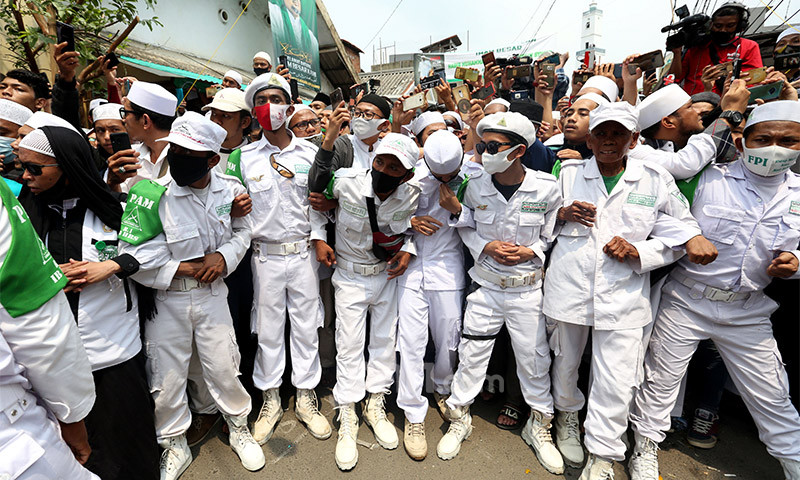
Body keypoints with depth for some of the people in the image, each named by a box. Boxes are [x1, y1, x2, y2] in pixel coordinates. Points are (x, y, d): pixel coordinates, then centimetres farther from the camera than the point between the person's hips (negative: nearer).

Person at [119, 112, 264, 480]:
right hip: (165, 299, -1)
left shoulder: (229, 189, -6)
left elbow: (242, 231, 7)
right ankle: (174, 447, 40)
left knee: (224, 367, 13)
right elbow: (134, 256, -16)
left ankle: (238, 427, 39)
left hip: (212, 293, 2)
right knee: (166, 377, 14)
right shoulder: (152, 191, -16)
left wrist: (223, 256, -11)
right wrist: (183, 268, -14)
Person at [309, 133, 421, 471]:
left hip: (388, 274, 2)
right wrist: (318, 237, -8)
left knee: (385, 340, 12)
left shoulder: (411, 196, -15)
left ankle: (376, 406, 35)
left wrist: (408, 249, -11)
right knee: (349, 346, 3)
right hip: (350, 275, -2)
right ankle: (347, 422, 22)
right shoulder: (346, 182, -21)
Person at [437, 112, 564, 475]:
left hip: (528, 289, 0)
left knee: (534, 358, 13)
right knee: (471, 354, 10)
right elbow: (465, 227, 6)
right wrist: (485, 247, -11)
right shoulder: (476, 185, -7)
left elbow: (552, 235, 2)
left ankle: (539, 425, 40)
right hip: (486, 285, 1)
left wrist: (530, 251, -16)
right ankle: (459, 418, 34)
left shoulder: (547, 188, -10)